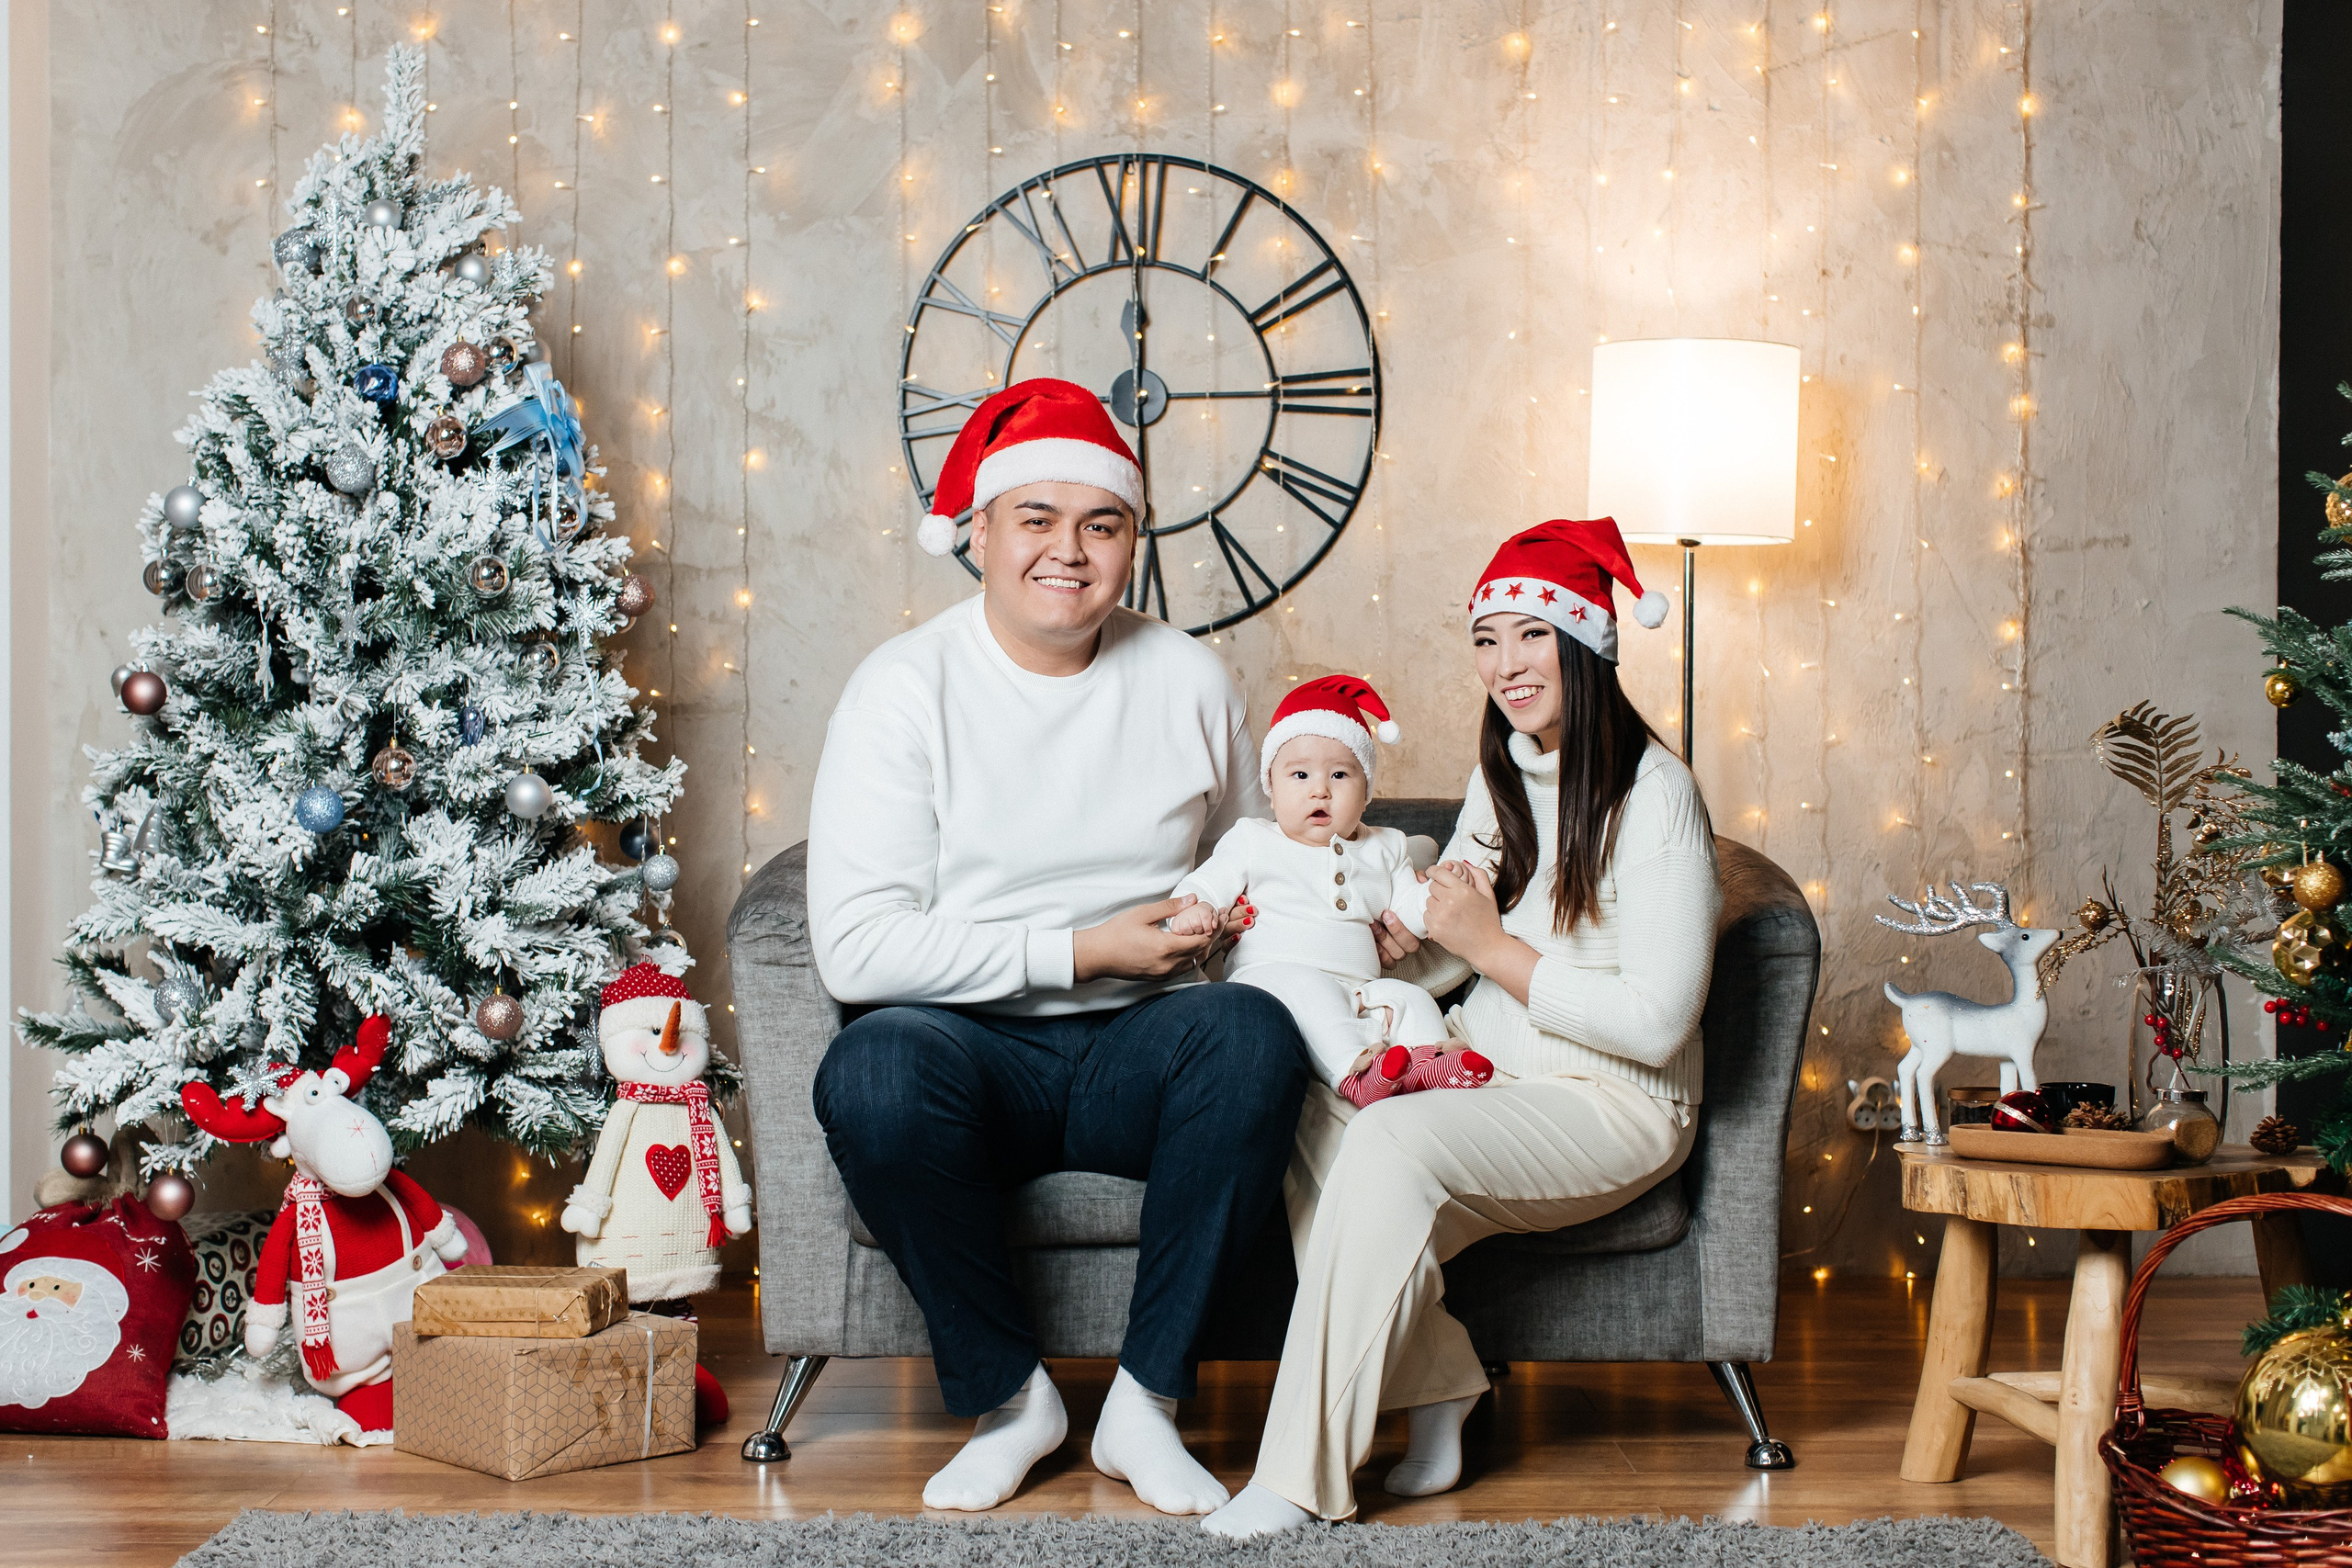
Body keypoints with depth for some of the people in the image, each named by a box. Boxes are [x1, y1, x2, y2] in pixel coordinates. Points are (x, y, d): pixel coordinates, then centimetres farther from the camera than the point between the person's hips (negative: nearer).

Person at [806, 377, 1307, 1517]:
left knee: (1254, 1033, -30)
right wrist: (1081, 952, -14)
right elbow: (855, 949, -13)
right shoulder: (905, 687, -4)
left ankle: (1145, 1400, -15)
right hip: (973, 1049, -2)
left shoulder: (1189, 679, 7)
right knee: (873, 1071, -35)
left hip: (1137, 1050, 2)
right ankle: (1006, 1398, -10)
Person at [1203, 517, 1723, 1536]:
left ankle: (1303, 1476, -25)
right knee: (1307, 1108, -20)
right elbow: (1448, 961, 17)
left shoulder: (1651, 795, -13)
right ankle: (1433, 1397, -12)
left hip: (1610, 1107, -7)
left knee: (1391, 1144, -32)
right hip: (1489, 1072, 8)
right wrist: (1401, 931, -6)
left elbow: (1656, 1023, -19)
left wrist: (1490, 946, -16)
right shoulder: (1505, 770, 12)